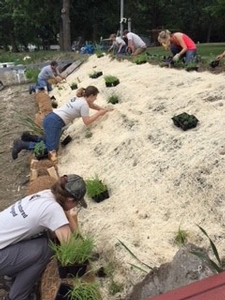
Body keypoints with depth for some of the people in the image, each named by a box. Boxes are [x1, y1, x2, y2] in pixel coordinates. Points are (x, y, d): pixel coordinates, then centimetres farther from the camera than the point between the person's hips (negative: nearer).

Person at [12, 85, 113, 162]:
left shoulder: (79, 98, 19)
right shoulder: (84, 104, -8)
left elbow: (92, 105, 35)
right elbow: (87, 121, -7)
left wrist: (104, 110, 31)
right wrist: (99, 113, 3)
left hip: (50, 118, 10)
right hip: (54, 122, -10)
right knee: (52, 149, -13)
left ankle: (29, 137, 9)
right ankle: (22, 144, -13)